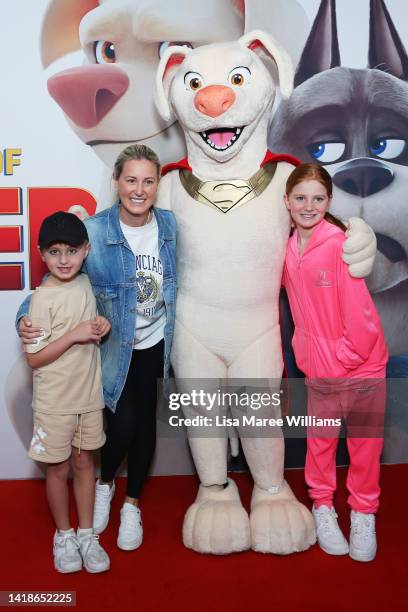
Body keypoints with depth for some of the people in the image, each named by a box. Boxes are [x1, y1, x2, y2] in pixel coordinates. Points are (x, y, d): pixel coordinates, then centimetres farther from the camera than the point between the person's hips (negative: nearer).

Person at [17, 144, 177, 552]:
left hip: (153, 344, 3)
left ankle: (132, 504, 36)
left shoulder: (169, 225, -6)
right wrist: (27, 318, -27)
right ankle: (104, 483, 31)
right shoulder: (93, 231, -18)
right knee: (123, 423, -7)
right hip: (112, 347, -3)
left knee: (145, 422, 11)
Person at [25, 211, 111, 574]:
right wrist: (74, 335, -23)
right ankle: (64, 535, 31)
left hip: (89, 395, 5)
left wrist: (101, 327, -4)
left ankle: (86, 533, 32)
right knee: (59, 468, 10)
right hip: (55, 402, -5)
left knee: (85, 463, 16)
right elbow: (34, 358, -16)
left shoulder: (85, 284, 1)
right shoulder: (43, 299, -17)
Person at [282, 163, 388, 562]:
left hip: (362, 368, -3)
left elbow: (360, 314, -18)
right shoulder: (289, 251, 1)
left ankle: (364, 513, 33)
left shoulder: (339, 244, -16)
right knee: (320, 442, 14)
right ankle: (322, 504, 37)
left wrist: (347, 354, -11)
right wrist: (305, 352, 5)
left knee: (364, 445, 12)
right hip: (319, 369, 4)